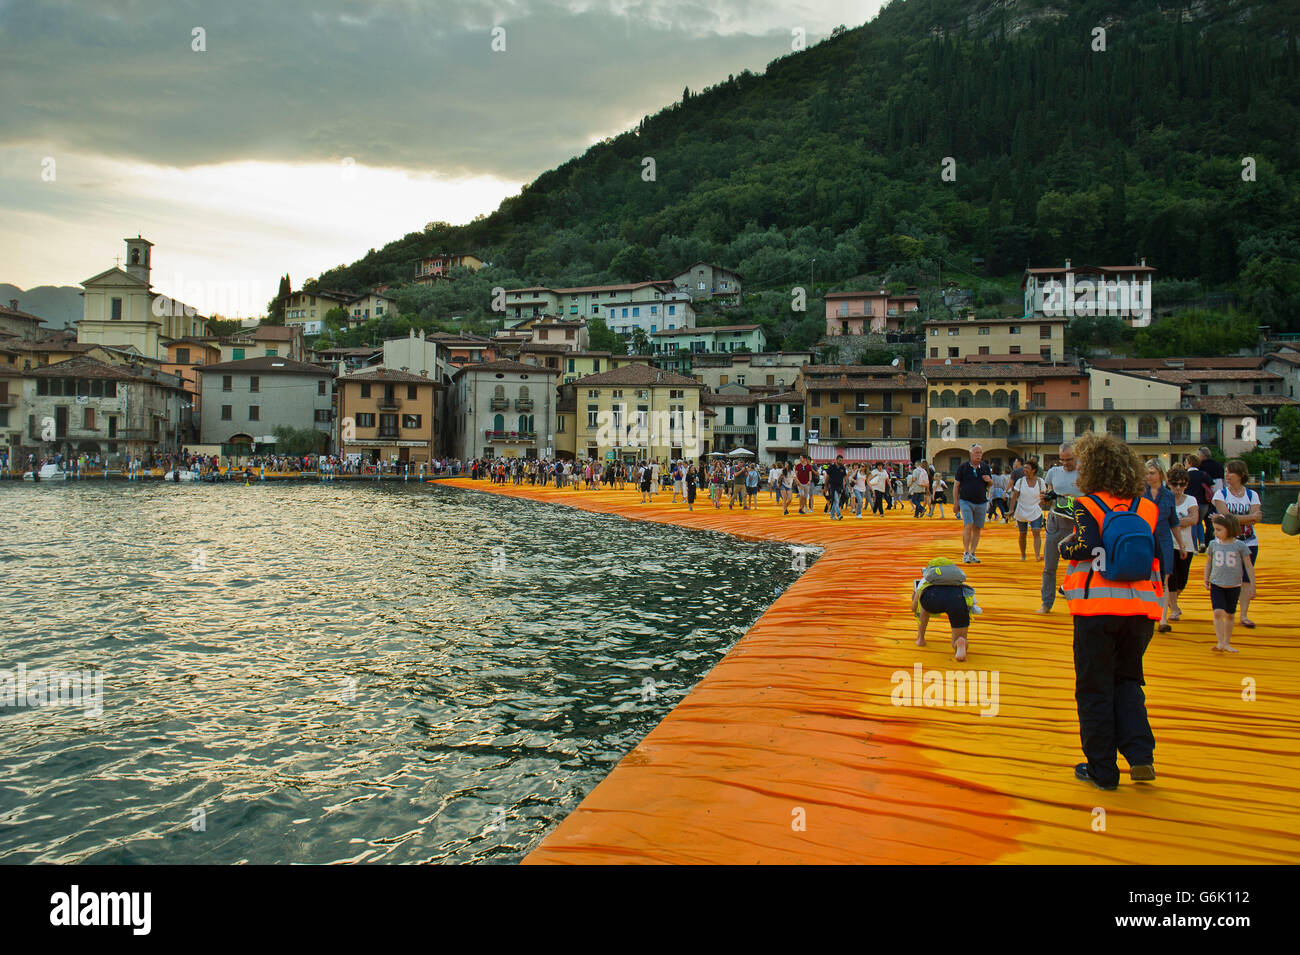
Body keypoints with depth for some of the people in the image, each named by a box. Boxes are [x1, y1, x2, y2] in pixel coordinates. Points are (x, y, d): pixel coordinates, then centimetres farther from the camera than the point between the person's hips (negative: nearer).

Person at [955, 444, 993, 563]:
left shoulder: (985, 467, 8)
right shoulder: (963, 466, -1)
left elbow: (991, 483, 18)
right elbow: (957, 485, 2)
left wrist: (989, 480, -7)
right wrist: (956, 502, -1)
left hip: (981, 503, 3)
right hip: (966, 501, -3)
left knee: (977, 529, 6)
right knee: (968, 526, -15)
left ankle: (972, 554, 14)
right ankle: (965, 553, -8)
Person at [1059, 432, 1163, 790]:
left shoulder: (1087, 506, -7)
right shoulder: (1149, 509, 6)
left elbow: (1083, 547, -20)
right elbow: (1161, 558, 6)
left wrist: (1065, 545, 0)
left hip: (1097, 609, -4)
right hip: (1141, 609, 4)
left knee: (1094, 689, 8)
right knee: (1128, 681, 21)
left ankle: (1102, 770, 13)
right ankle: (1141, 757, 8)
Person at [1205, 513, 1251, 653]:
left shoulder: (1240, 545, -7)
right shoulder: (1213, 544, 0)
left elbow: (1248, 565, -2)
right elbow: (1208, 563, 13)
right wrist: (1206, 579, 5)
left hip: (1234, 586, -1)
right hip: (1216, 585, 1)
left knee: (1229, 615, 9)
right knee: (1218, 612, -13)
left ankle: (1227, 643, 21)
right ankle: (1220, 642, -11)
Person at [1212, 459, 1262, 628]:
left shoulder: (1252, 495, 4)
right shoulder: (1220, 494, -1)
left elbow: (1256, 517, -10)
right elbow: (1225, 516, -14)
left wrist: (1233, 518, -19)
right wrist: (1248, 518, -15)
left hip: (1249, 543, 1)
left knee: (1246, 578, 0)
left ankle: (1244, 615, 5)